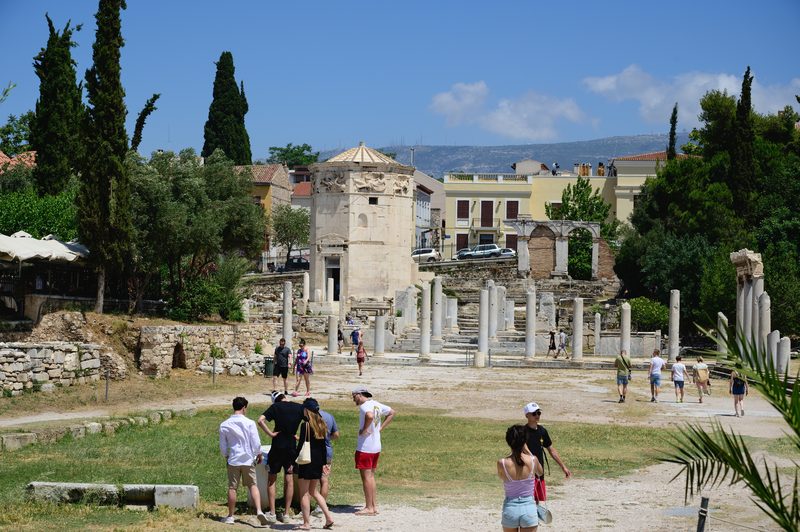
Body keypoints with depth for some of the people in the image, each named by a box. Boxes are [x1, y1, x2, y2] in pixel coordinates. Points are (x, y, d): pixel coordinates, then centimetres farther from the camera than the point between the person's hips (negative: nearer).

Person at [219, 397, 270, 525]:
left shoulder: (224, 425, -1)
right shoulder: (249, 423, -7)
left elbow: (223, 446, 5)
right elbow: (256, 443, -6)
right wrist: (259, 455, 11)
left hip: (233, 460, 1)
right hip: (248, 459, -1)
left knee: (232, 488, 7)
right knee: (253, 485, 5)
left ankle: (230, 516, 13)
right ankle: (259, 511, -11)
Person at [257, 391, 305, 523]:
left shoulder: (275, 407, -6)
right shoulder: (300, 408, 1)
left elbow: (260, 420, -18)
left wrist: (271, 434, -13)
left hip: (277, 447, -2)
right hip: (292, 447, 2)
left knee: (271, 479, 8)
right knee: (289, 479, 9)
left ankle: (272, 513, 5)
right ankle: (286, 514, 9)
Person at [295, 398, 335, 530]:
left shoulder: (305, 425, -13)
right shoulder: (322, 425, 7)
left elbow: (301, 445, -15)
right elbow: (323, 446, 12)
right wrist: (324, 463, 18)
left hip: (307, 461, -7)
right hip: (318, 461, 7)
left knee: (304, 493, 3)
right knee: (313, 491, 19)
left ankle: (306, 523, 4)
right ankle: (328, 517, 10)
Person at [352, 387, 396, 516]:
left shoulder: (365, 406, -16)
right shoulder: (377, 405, 11)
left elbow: (370, 416, -39)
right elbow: (392, 413, 24)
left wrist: (364, 430, -24)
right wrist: (380, 428, 18)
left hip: (365, 448, -9)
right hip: (376, 447, 9)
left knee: (366, 477, -3)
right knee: (371, 477, 16)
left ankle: (369, 508, 0)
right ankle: (374, 506, 18)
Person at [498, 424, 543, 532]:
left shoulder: (502, 463, -13)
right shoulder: (533, 460, -10)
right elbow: (540, 472, 15)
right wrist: (527, 451, 18)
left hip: (510, 508, 0)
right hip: (529, 507, 0)